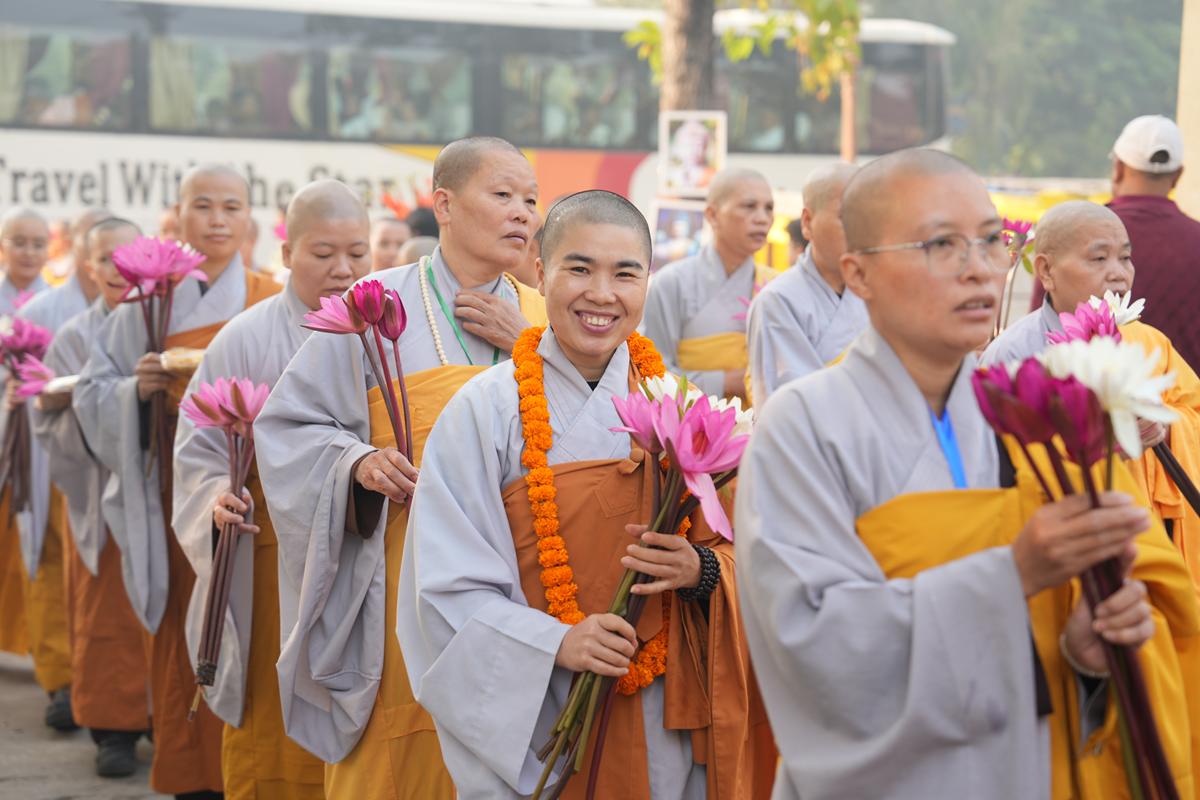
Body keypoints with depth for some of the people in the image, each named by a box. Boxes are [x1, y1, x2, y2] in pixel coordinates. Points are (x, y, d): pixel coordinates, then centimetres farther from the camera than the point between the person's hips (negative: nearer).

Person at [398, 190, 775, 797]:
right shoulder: (486, 410, -8)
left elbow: (735, 547, 6)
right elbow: (449, 587, -10)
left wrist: (699, 569, -16)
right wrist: (555, 643, -23)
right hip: (531, 728, -3)